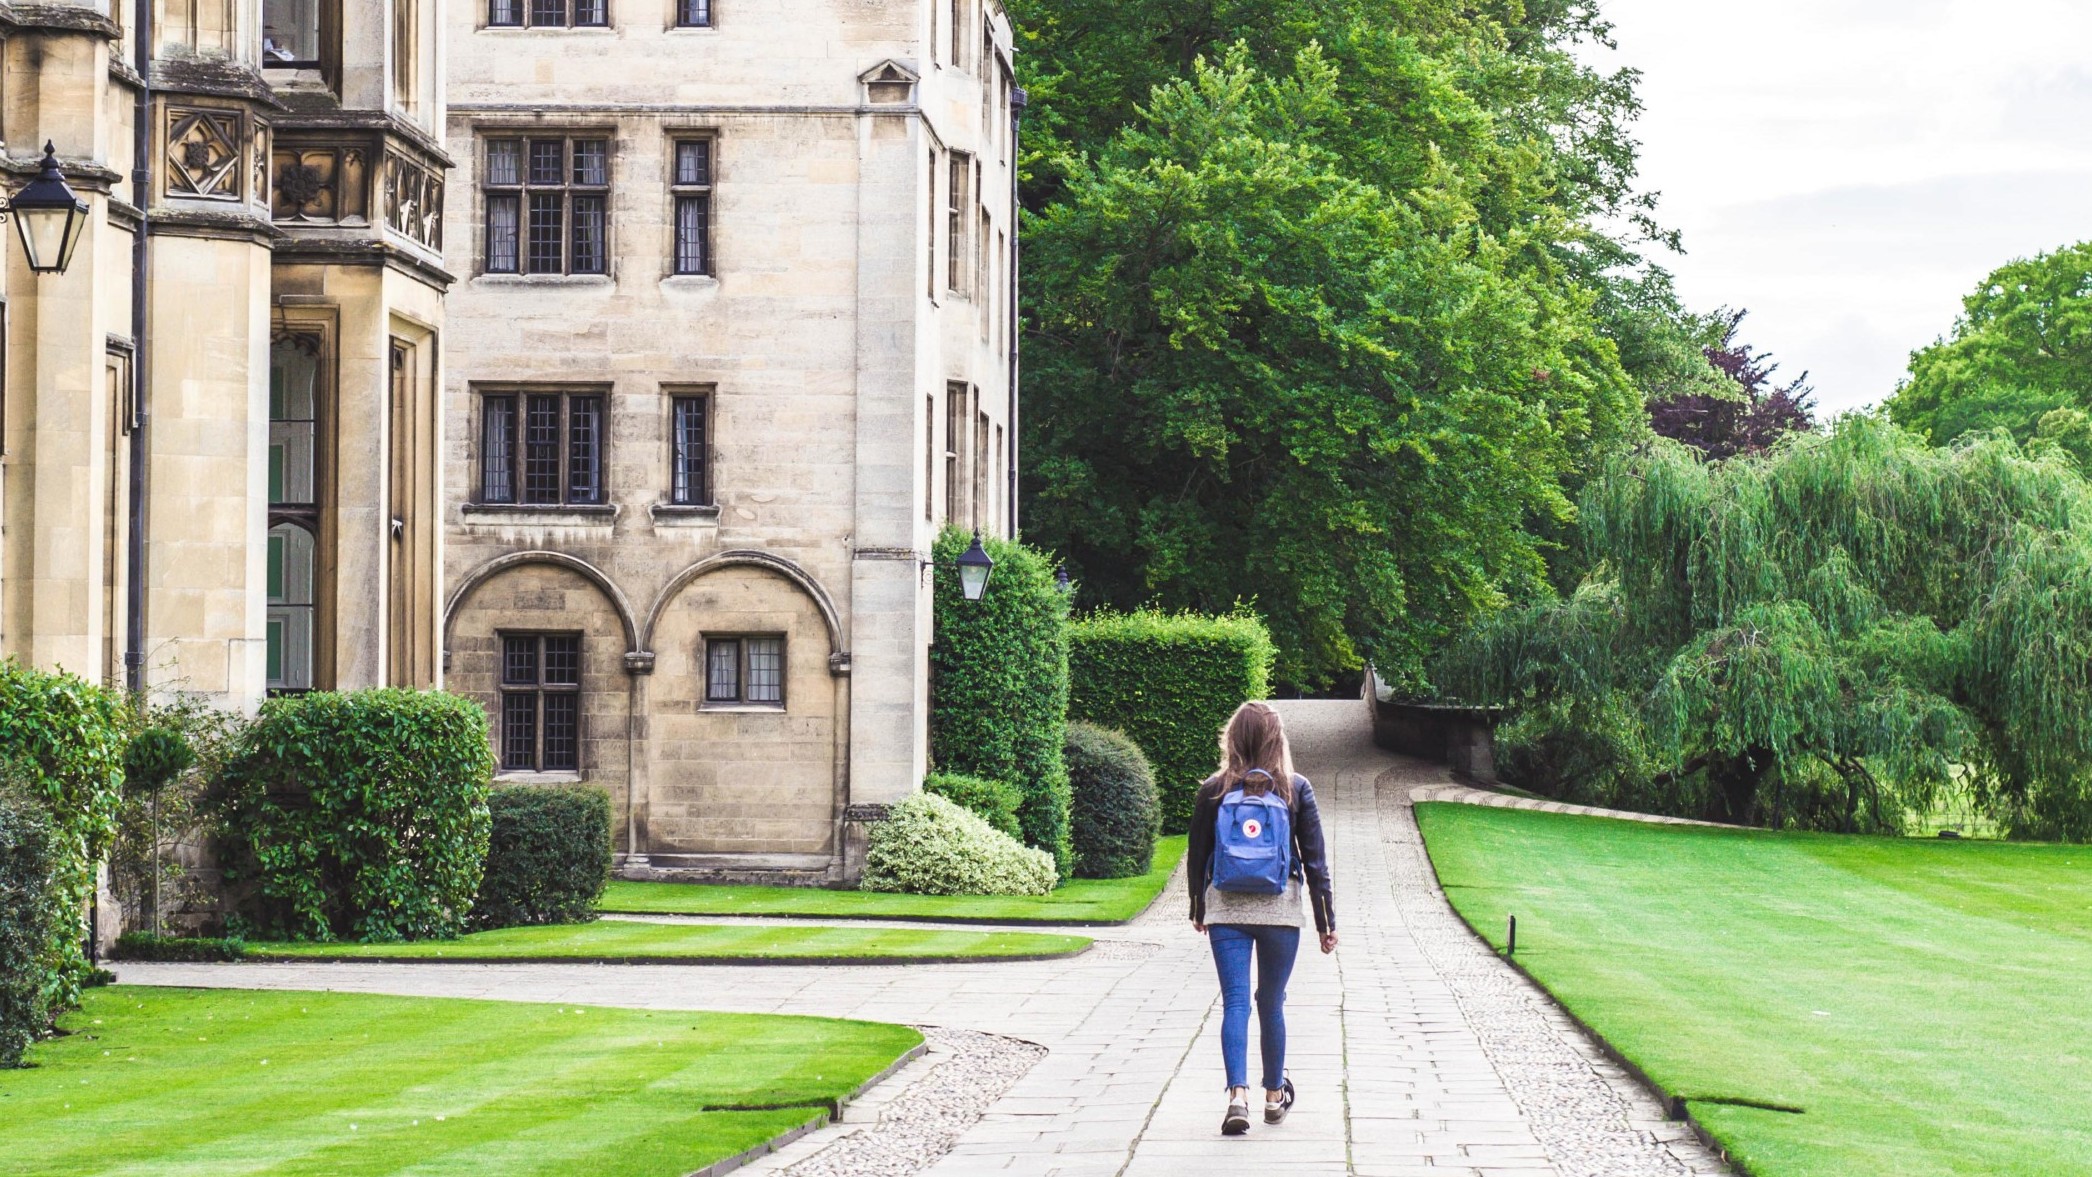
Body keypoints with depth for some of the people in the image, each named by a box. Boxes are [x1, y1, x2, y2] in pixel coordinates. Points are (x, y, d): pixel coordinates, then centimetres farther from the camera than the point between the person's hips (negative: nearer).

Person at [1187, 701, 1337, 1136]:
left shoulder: (1213, 790, -2)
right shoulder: (1295, 789, -3)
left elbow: (1197, 856, 5)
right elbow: (1315, 859, -1)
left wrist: (1198, 911, 19)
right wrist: (1325, 920, 6)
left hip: (1225, 909, 0)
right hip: (1280, 908, 0)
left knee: (1235, 1002, -2)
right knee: (1271, 1002, 13)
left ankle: (1238, 1094, -19)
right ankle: (1274, 1096, 27)